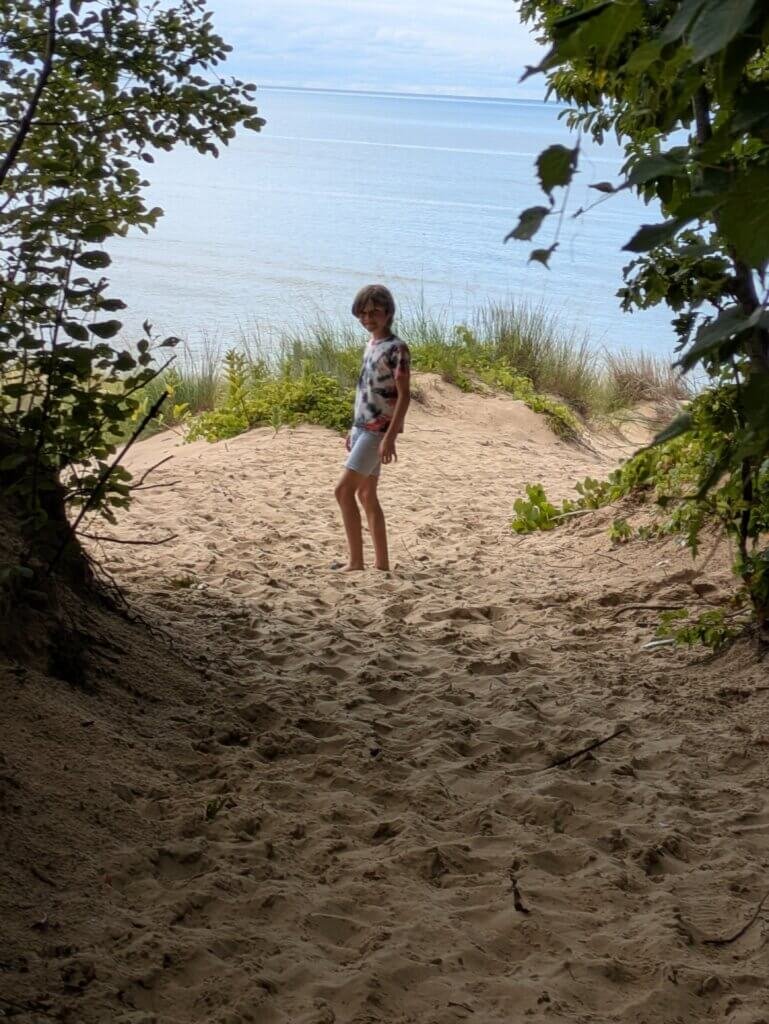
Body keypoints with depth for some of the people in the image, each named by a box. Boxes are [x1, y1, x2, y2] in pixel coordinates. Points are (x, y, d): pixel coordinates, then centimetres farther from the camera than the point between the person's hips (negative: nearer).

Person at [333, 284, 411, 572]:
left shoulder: (396, 349, -13)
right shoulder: (370, 344, 13)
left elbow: (403, 396, -17)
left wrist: (390, 437, -22)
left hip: (378, 430, -9)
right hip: (363, 427, 9)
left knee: (344, 490, -12)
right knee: (367, 495, 10)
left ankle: (356, 561, -7)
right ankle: (382, 562, 14)